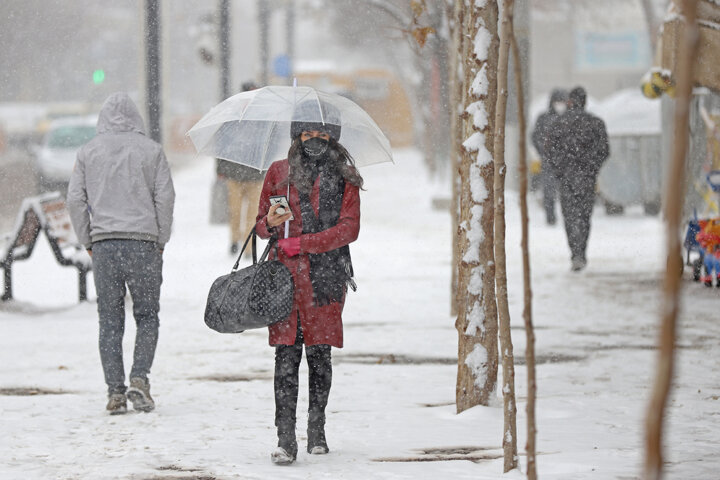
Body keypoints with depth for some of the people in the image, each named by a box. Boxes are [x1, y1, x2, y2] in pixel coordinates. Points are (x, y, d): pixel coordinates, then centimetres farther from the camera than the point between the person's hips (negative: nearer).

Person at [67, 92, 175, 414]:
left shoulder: (89, 151, 8)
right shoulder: (150, 149, 4)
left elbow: (75, 199, 4)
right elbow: (165, 198, 0)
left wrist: (88, 242, 12)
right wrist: (160, 242, 9)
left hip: (104, 244, 1)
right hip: (143, 242, -1)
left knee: (110, 321, 5)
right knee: (147, 317, 7)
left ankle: (115, 391, 0)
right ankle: (139, 379, -11)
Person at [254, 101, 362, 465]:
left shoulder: (343, 176, 6)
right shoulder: (279, 172, 12)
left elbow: (349, 229, -3)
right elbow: (260, 224, 17)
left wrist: (300, 243, -11)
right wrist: (270, 223, -8)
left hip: (326, 277, -1)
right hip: (285, 275, 1)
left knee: (319, 352, 3)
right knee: (287, 355, -7)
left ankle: (317, 430, 19)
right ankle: (285, 439, -9)